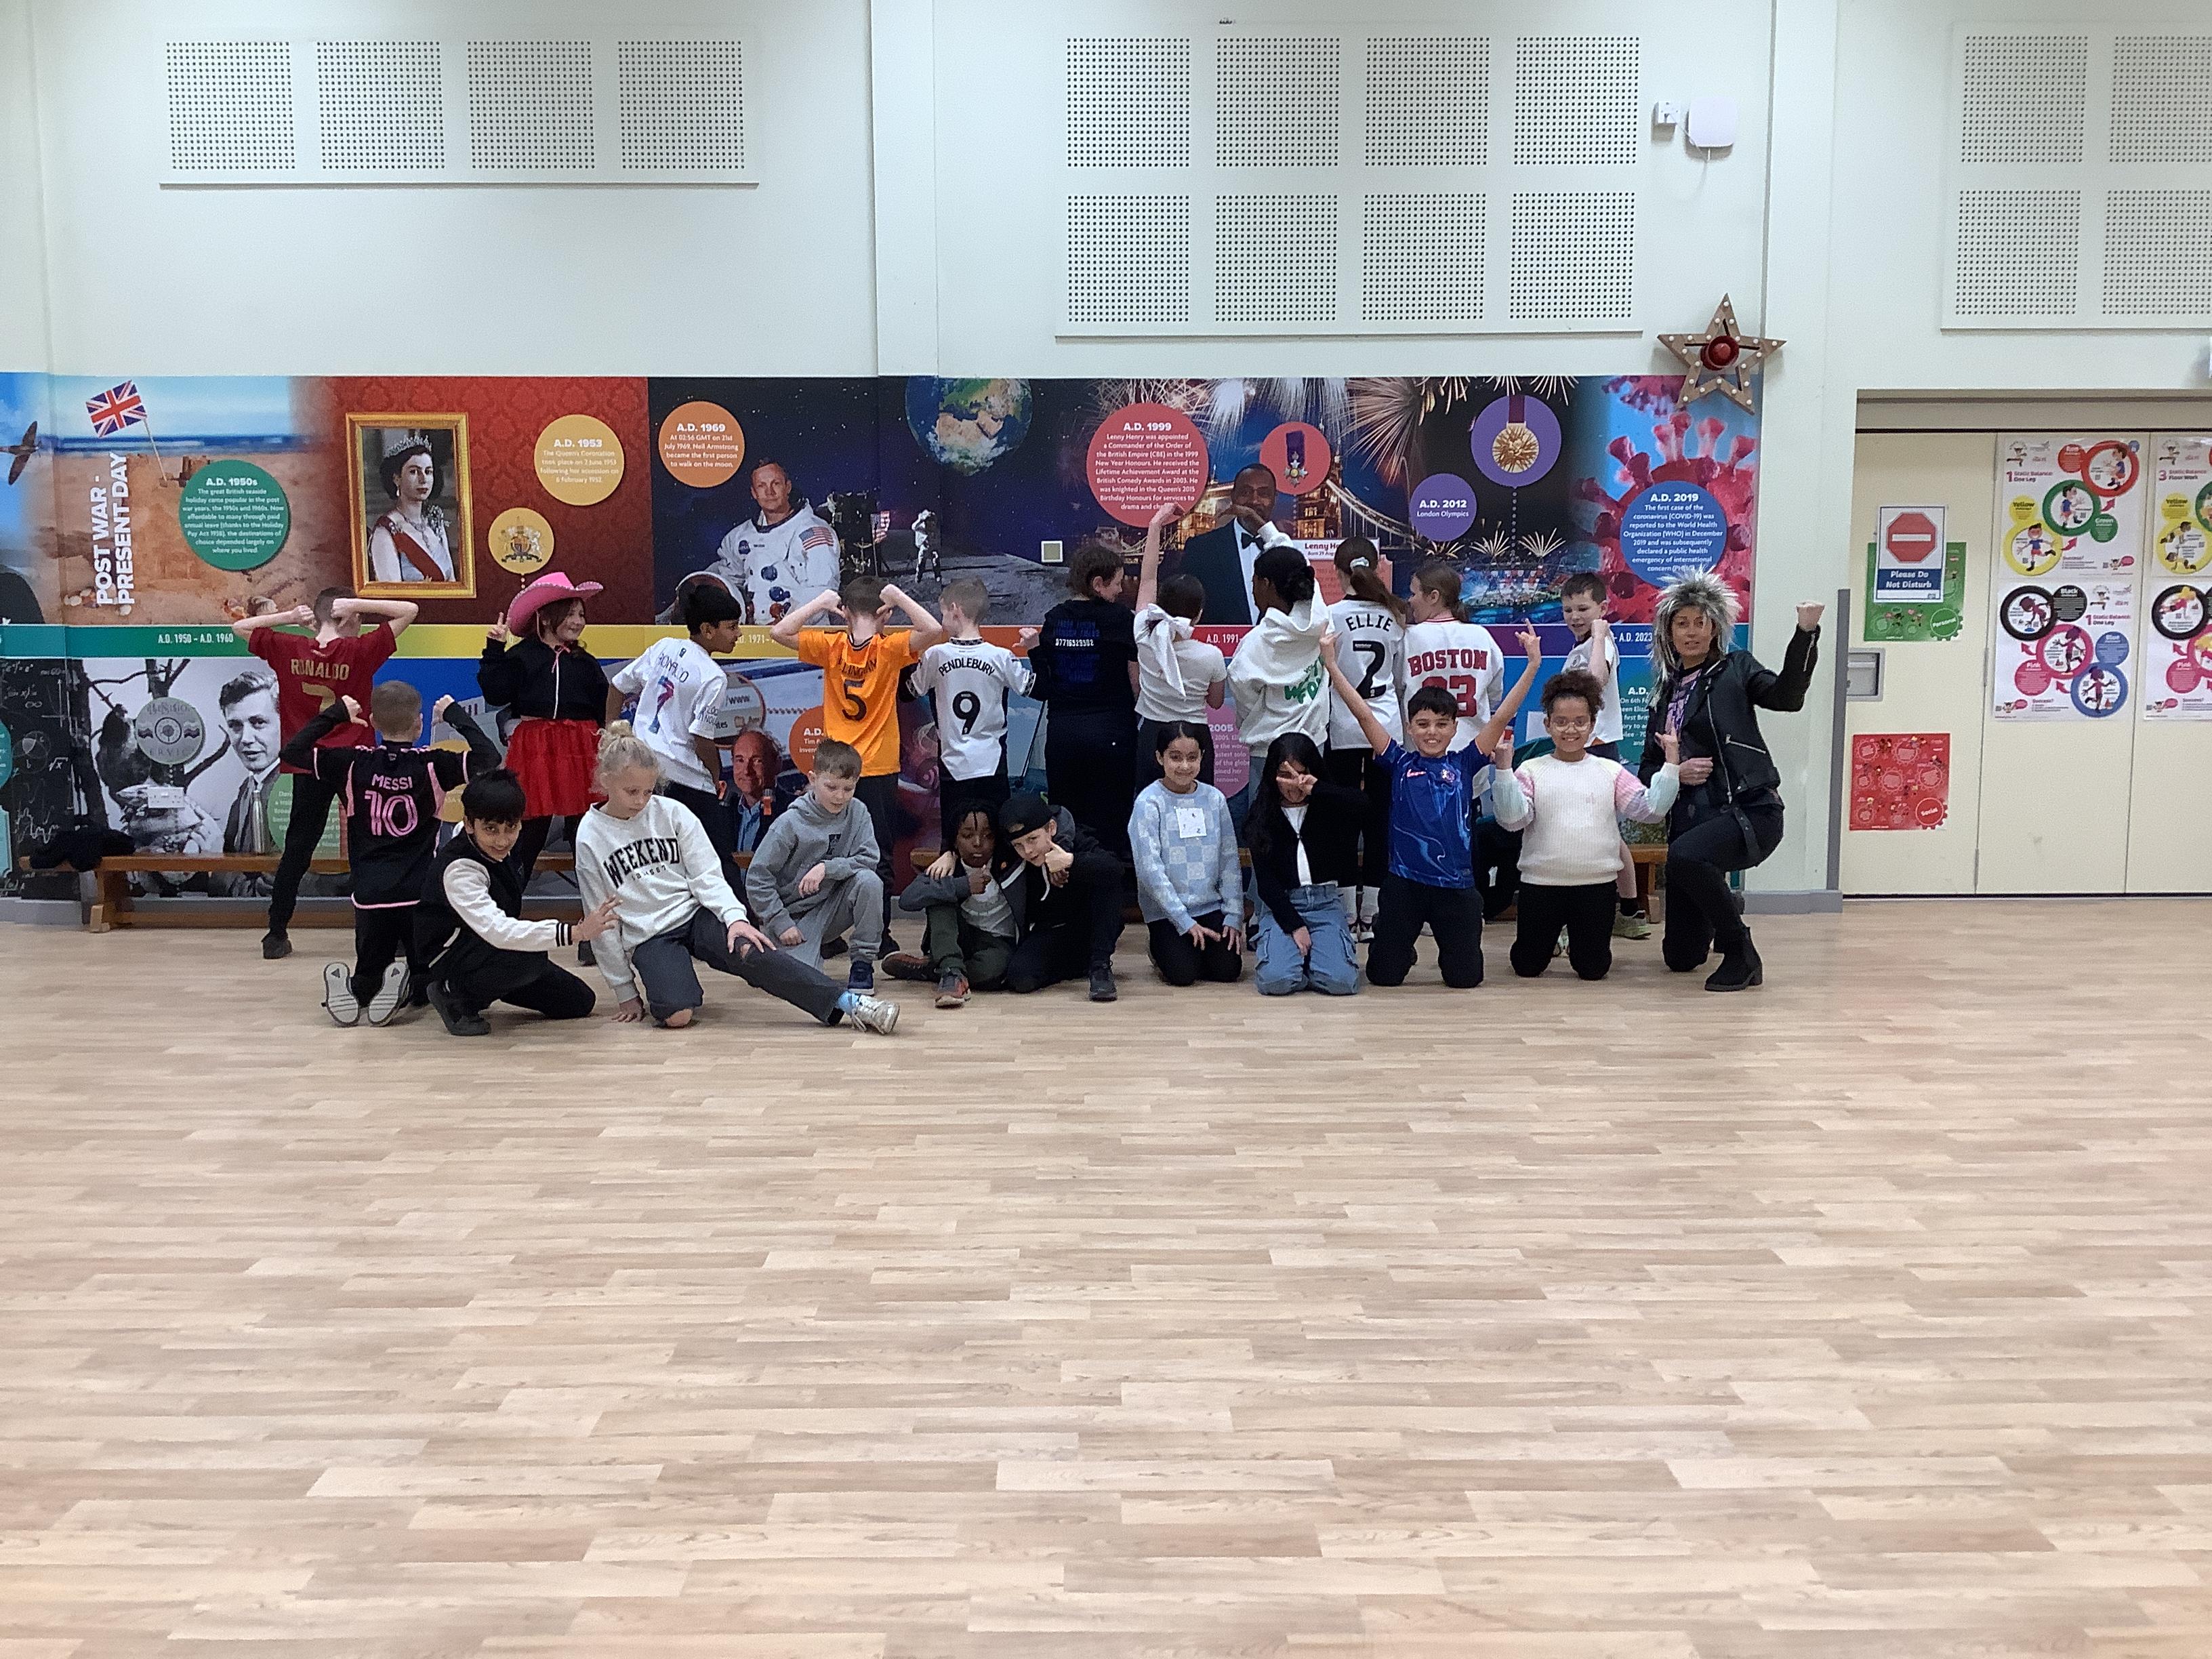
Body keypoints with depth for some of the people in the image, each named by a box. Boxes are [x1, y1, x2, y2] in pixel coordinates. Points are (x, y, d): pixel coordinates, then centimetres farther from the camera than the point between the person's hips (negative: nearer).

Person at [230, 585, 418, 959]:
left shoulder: (288, 650, -3)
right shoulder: (360, 651, -12)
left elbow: (240, 627, 12)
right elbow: (408, 611, -9)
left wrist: (288, 617, 1)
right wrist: (355, 604, -13)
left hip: (308, 767, 3)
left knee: (297, 848, 11)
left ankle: (277, 934, 13)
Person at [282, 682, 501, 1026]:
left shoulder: (353, 765, 1)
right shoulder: (431, 765, -6)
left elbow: (293, 751, 8)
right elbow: (487, 758, -9)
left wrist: (336, 713, 14)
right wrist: (455, 714, 2)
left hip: (370, 897, 2)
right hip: (420, 896, -2)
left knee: (367, 976, 19)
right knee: (427, 980, 15)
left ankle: (351, 991, -15)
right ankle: (406, 987, -19)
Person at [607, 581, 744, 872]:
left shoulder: (663, 647, 7)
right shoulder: (714, 678, -14)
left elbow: (618, 686, 13)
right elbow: (703, 740, -16)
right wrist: (717, 779, 0)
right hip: (685, 780, -8)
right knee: (718, 857, -4)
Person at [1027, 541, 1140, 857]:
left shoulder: (1054, 619, 5)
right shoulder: (1120, 618, -7)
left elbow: (1042, 688, 5)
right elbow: (1138, 684, -6)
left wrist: (1034, 649, 15)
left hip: (1061, 733, 4)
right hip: (1109, 733, -4)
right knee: (1110, 822, 1)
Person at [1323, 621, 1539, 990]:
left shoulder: (1464, 764, 3)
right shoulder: (1400, 763, 1)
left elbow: (1502, 716, -4)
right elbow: (1363, 713, -3)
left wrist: (1533, 665, -10)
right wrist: (1331, 663, -8)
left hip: (1456, 883, 0)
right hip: (1404, 881, 0)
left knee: (1465, 978, 5)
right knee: (1384, 975, 5)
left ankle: (1450, 950, 39)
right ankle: (1403, 948, 39)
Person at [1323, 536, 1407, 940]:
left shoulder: (1331, 616, -10)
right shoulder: (1394, 617, 3)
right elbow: (1402, 680, 12)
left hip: (1343, 729, -3)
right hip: (1387, 728, 3)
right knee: (1381, 820, 7)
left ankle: (1348, 916, 6)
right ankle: (1371, 915, 13)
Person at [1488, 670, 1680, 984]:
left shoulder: (1610, 772, 3)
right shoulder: (1531, 771, -3)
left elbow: (1651, 809, -2)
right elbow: (1512, 818, -14)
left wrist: (1670, 764, -8)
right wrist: (1504, 769, -23)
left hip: (1596, 885, 1)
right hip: (1541, 884, -1)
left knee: (1593, 969, 8)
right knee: (1527, 967, 8)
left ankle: (1578, 943, 42)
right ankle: (1551, 940, 41)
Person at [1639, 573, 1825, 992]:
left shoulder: (1735, 670, 4)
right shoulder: (1666, 692, 15)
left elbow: (1787, 696, -16)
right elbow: (1647, 769, 15)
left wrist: (1806, 633, -29)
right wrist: (1676, 772, -7)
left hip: (1748, 810, -5)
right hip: (1690, 818, 5)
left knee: (1685, 857, -38)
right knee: (1680, 956, 7)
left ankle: (1742, 954, -16)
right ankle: (1718, 916, 45)